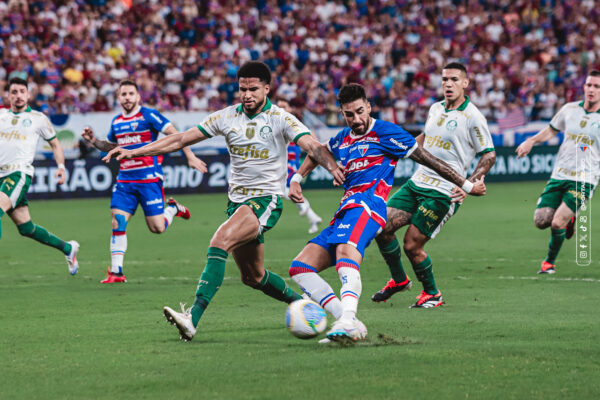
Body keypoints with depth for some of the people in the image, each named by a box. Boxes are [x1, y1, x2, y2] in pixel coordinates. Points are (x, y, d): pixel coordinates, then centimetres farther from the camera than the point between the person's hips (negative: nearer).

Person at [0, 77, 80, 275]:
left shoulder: (38, 118, 6)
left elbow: (55, 143, 16)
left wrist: (61, 166, 2)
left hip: (20, 173, -5)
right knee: (25, 227, 9)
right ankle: (67, 248, 27)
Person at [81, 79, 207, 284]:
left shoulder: (148, 115, -7)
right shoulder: (116, 122, 12)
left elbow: (174, 134, -7)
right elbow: (109, 146, 29)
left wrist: (190, 157, -12)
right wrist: (93, 140, 10)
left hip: (149, 179, -5)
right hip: (125, 180, 5)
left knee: (157, 227, -5)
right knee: (118, 222, -8)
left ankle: (172, 209, 29)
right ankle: (116, 272, -4)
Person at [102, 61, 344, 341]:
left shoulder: (280, 119, -8)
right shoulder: (227, 118, 4)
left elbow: (312, 146, -20)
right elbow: (180, 140, 6)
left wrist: (333, 167, -43)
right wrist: (133, 152, 0)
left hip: (266, 200, -7)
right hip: (237, 201, 7)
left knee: (220, 241, -29)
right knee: (252, 276, 15)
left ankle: (193, 318, -37)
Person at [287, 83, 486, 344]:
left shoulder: (384, 132, 4)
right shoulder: (343, 139, 24)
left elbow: (427, 159, 6)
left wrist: (467, 185, 10)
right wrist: (296, 180, 34)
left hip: (368, 204, -8)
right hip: (344, 214, 8)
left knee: (346, 253, -38)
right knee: (299, 268, -5)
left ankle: (347, 321, -60)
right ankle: (347, 322, -19)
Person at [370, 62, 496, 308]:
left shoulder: (472, 117, -11)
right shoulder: (435, 109, 11)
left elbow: (489, 155, -8)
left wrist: (469, 184, -18)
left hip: (443, 193, -7)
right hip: (417, 183, 7)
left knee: (412, 246, -10)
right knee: (382, 227, -2)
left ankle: (432, 294, 14)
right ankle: (399, 280, 19)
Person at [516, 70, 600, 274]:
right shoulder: (569, 109, 7)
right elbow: (551, 130, 21)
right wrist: (531, 141, 6)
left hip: (583, 180, -4)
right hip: (559, 175, 4)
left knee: (557, 223, -15)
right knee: (541, 220, -5)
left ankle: (550, 262, 10)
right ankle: (569, 219, 27)